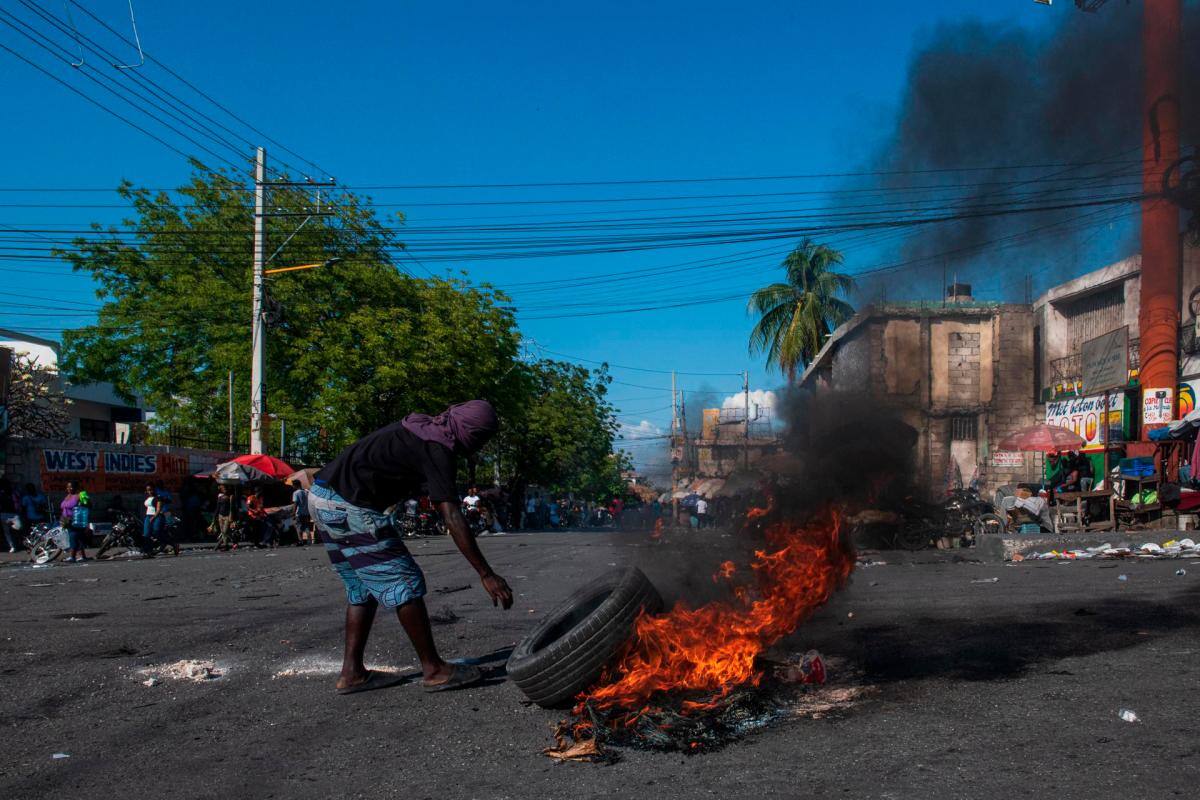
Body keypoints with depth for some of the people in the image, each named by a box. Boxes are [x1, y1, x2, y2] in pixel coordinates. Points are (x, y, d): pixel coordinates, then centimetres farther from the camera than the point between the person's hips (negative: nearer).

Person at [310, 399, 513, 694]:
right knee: (404, 582, -4)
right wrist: (486, 575, -21)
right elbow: (453, 519, -21)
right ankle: (434, 670, 1)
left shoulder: (422, 427, 12)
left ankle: (352, 672, 17)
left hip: (320, 498, 10)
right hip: (348, 507, -10)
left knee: (363, 587, 16)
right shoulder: (438, 451, -15)